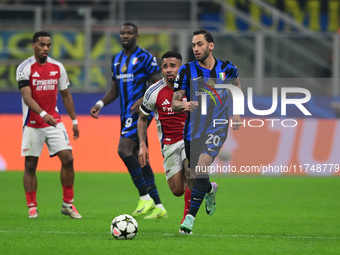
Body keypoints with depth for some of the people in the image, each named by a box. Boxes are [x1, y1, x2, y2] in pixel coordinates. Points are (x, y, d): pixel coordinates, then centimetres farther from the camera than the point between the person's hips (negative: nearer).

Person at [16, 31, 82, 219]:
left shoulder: (57, 67, 5)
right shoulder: (25, 68, -9)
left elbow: (66, 95, 15)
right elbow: (27, 97, -19)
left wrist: (74, 121, 13)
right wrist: (43, 114, -33)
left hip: (54, 122, 3)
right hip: (32, 124, -3)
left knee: (68, 159, -8)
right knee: (30, 165, 0)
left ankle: (68, 204, 3)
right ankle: (32, 207, 9)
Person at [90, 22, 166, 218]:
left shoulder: (145, 57, -7)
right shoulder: (117, 59, 17)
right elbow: (115, 89, 24)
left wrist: (143, 100, -24)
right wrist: (100, 104, 9)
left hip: (140, 112, -8)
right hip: (126, 114, 8)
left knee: (124, 149, -22)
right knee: (140, 158, 7)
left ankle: (145, 197, -18)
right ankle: (157, 205, 11)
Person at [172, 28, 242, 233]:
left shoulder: (227, 69, -1)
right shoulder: (187, 70, -2)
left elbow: (237, 88, 22)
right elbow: (174, 103, -2)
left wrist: (237, 114, 15)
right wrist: (183, 104, -25)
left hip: (217, 128, -2)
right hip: (193, 129, 2)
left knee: (201, 168, -22)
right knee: (197, 174, 9)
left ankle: (190, 217, -16)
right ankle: (210, 190, 46)